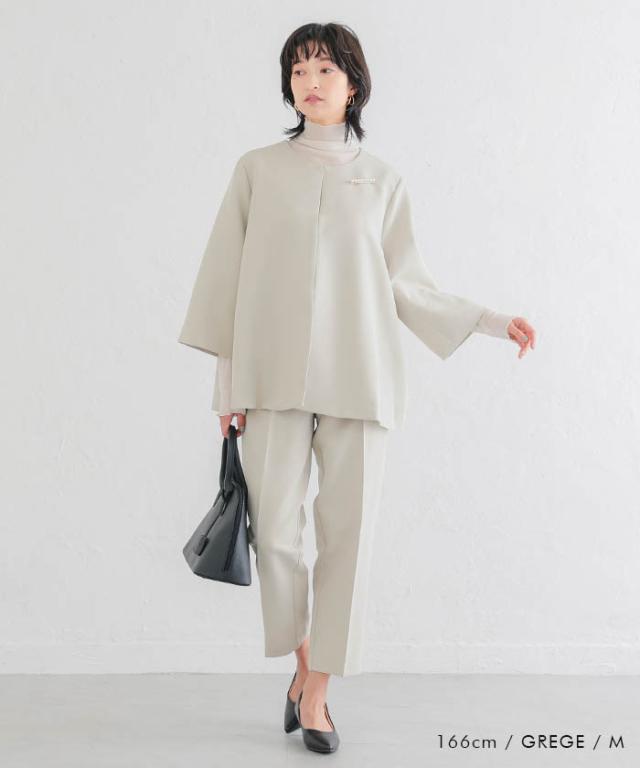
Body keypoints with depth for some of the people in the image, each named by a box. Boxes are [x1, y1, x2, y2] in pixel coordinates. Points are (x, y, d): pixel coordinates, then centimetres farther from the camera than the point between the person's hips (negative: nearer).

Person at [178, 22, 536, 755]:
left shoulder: (383, 182, 10)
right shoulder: (257, 170, 8)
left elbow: (407, 286, 11)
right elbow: (229, 281, 7)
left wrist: (491, 320, 5)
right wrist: (227, 384, 3)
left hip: (356, 381, 1)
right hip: (273, 378, 0)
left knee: (347, 533, -1)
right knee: (275, 531, -3)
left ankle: (316, 691, 13)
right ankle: (302, 663, 24)